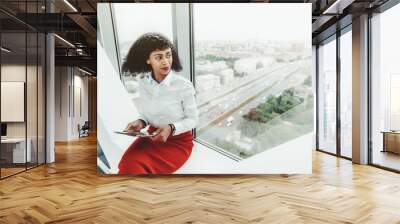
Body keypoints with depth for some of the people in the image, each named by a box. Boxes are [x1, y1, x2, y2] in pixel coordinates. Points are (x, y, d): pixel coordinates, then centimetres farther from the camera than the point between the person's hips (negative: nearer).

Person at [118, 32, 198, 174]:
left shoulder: (184, 86, -17)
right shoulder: (143, 83, -3)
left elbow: (193, 119, -6)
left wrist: (171, 128, -24)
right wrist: (141, 122, -11)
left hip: (179, 141, -4)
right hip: (152, 135, 4)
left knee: (134, 168, -23)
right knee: (128, 164, -23)